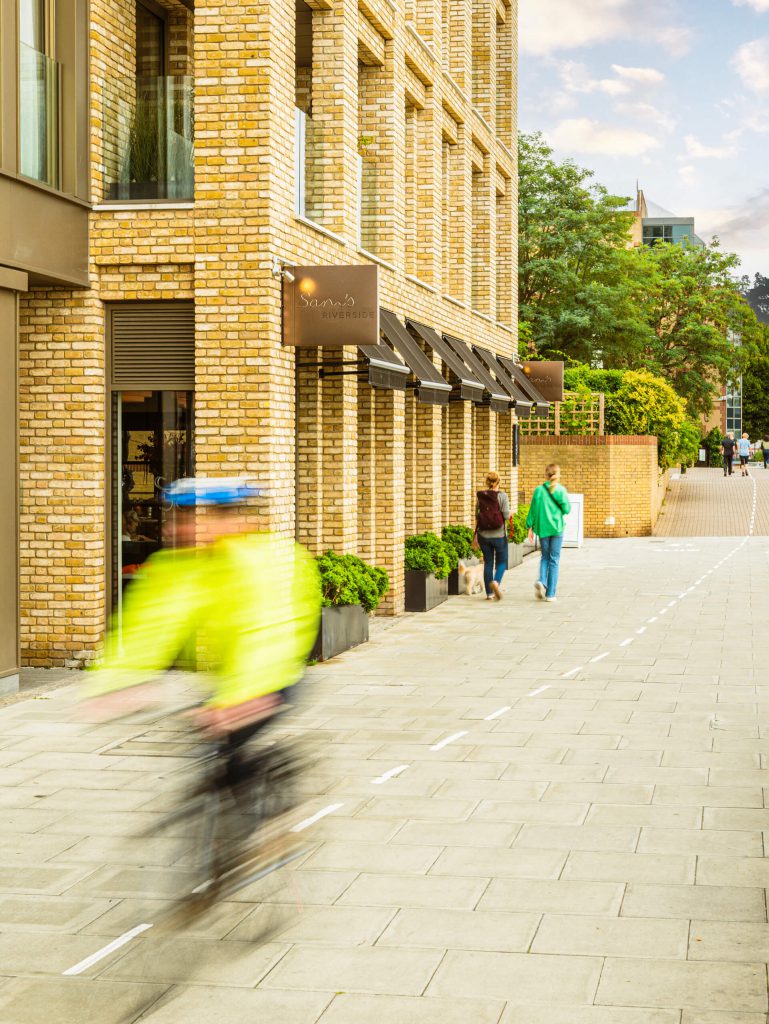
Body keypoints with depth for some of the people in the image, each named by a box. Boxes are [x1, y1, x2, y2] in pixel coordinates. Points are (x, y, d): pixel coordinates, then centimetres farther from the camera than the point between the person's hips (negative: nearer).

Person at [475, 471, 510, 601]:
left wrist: (475, 536, 11)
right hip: (499, 535, -3)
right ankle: (496, 582, -17)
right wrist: (509, 514, 9)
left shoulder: (479, 497, 0)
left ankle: (489, 593, 11)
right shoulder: (502, 496, -10)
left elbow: (476, 517, 3)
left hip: (483, 535, 3)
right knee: (501, 562, 10)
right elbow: (506, 515, -15)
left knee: (488, 563, 11)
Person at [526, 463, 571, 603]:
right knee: (554, 560, 5)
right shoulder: (560, 490, -7)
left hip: (542, 528, 2)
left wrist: (530, 527, 5)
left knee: (545, 557, 18)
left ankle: (541, 581, -8)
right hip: (557, 528, -2)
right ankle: (550, 593, 4)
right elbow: (567, 509, -4)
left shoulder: (539, 490, -2)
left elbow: (533, 509, 0)